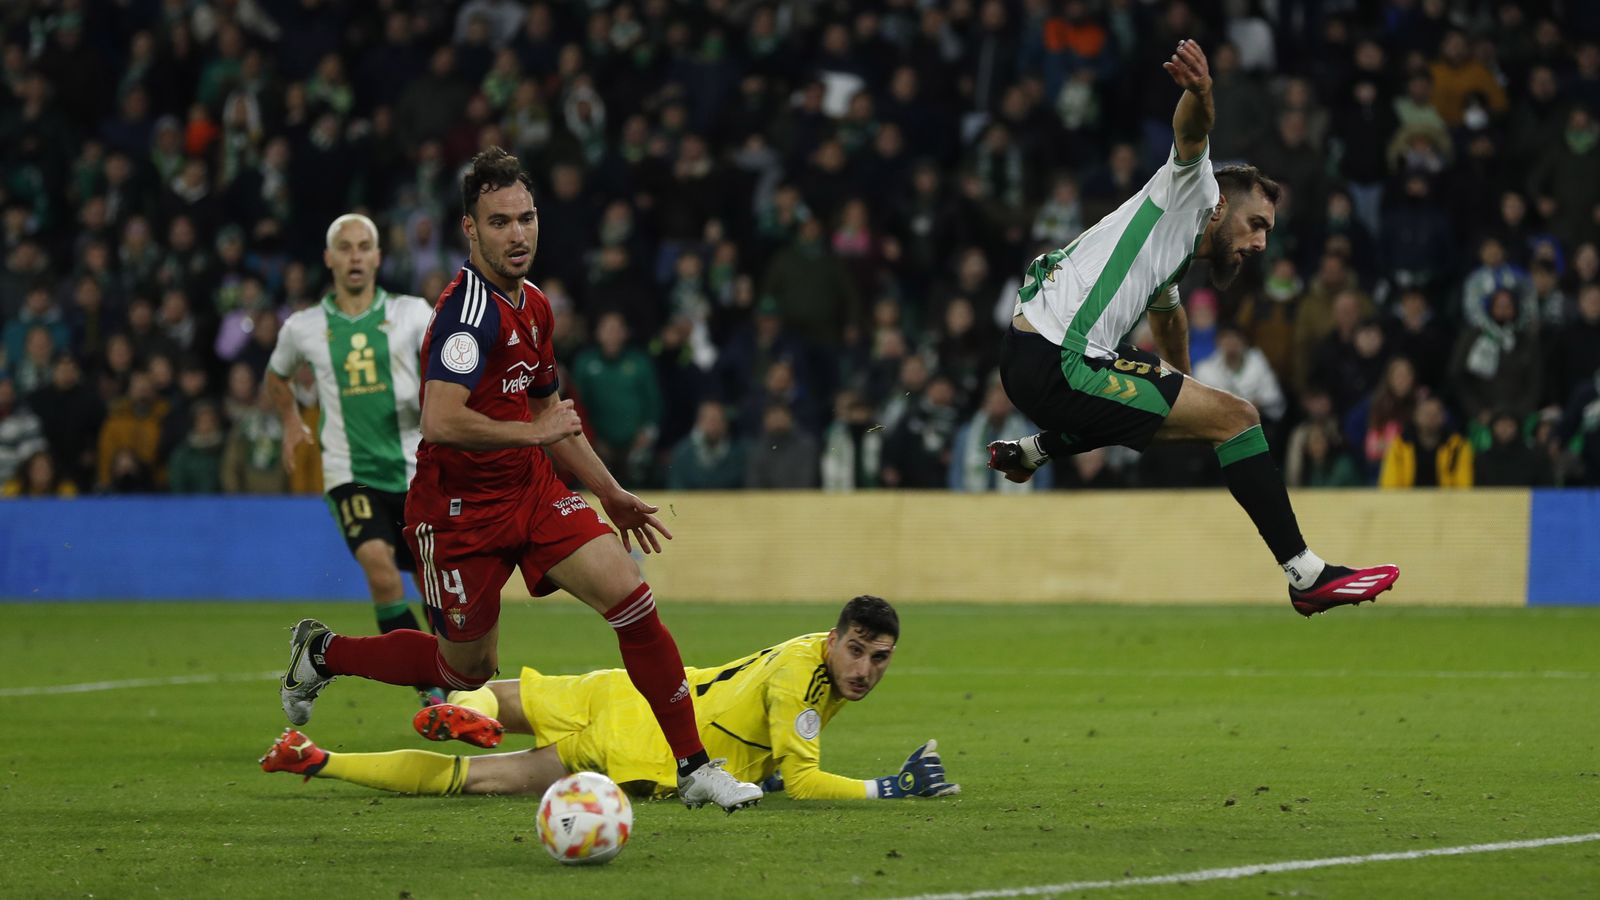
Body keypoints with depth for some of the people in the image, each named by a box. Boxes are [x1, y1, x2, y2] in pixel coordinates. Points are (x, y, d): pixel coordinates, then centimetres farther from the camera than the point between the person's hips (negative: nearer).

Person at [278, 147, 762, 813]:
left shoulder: (533, 307, 9)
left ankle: (695, 769, -6)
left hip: (531, 492, 7)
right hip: (460, 509, -7)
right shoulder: (472, 308, -21)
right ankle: (323, 652, 33)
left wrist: (612, 495, 24)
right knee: (467, 670, 8)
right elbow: (440, 421, -33)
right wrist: (534, 432, -20)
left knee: (632, 598, -11)